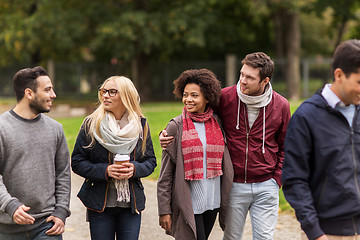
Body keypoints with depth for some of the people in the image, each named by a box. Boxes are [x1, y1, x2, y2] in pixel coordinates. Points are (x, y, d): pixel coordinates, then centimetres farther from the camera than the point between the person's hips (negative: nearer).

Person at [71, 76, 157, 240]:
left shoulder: (140, 125, 4)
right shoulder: (90, 125, -2)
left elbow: (151, 161, 9)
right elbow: (77, 162, -2)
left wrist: (135, 169, -13)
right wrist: (105, 171, -17)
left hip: (131, 205, 1)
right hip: (99, 204, -1)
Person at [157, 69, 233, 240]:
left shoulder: (217, 124, 6)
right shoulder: (176, 127, -5)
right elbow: (165, 174, -4)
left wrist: (225, 202, 13)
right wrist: (164, 210, -7)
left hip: (212, 201, 4)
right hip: (188, 204, -4)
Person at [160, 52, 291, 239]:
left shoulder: (281, 105, -2)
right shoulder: (225, 98, -7)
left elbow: (285, 146, 11)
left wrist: (277, 178, 1)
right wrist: (168, 134, -10)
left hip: (266, 186, 1)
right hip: (234, 185, 0)